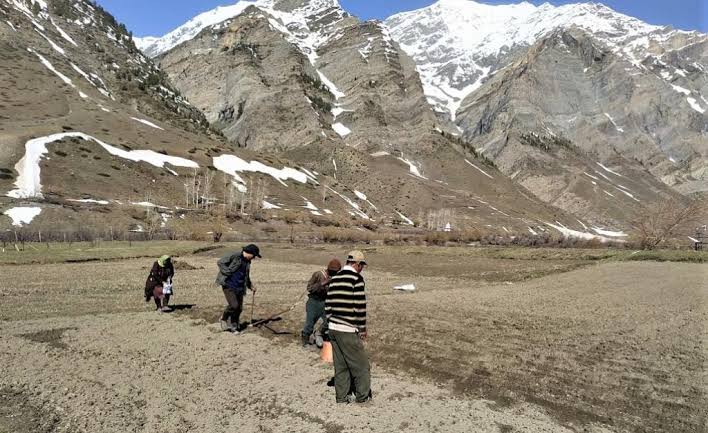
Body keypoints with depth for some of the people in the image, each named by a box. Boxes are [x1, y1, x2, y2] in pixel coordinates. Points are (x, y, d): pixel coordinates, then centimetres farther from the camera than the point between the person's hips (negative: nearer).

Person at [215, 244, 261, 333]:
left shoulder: (247, 262, 14)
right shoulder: (234, 256, -10)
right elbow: (220, 262, -12)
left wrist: (251, 286, 25)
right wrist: (228, 273, -17)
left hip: (239, 288, 7)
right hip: (228, 286, -7)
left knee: (239, 308, 5)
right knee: (233, 305, -18)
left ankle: (233, 326, 22)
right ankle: (224, 319, 8)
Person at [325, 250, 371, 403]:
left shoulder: (334, 278, 11)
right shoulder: (356, 278, -11)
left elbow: (328, 304, 12)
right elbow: (359, 306, -14)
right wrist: (363, 328, -4)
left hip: (333, 328, 7)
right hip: (348, 331, -7)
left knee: (340, 366, 15)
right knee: (361, 365, 8)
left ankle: (341, 398, 20)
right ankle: (362, 396, 16)